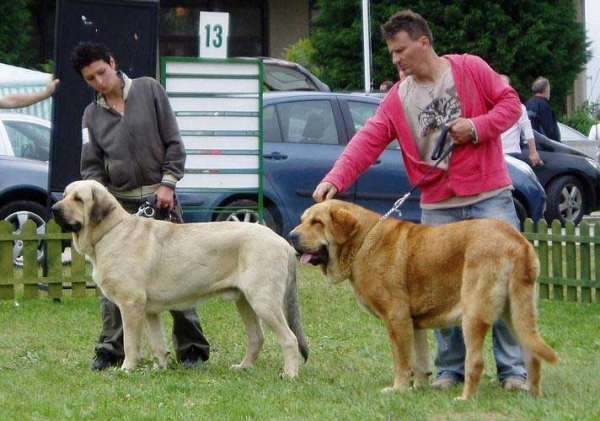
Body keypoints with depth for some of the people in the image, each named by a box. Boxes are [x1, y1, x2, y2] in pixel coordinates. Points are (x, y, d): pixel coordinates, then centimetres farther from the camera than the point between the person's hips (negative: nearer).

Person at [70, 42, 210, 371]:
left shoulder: (148, 90, 1)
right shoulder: (92, 115, 9)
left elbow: (173, 142, -1)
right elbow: (91, 166, 6)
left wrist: (168, 184, -9)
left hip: (159, 198, -3)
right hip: (118, 204, 3)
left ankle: (191, 349, 5)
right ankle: (110, 350, 7)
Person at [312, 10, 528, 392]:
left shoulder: (471, 69, -1)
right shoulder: (397, 101, 6)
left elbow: (510, 102, 1)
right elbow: (366, 143, -2)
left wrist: (477, 127, -15)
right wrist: (336, 179, -17)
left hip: (490, 198, -3)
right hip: (439, 207, 3)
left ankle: (513, 369, 1)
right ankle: (451, 368, 13)